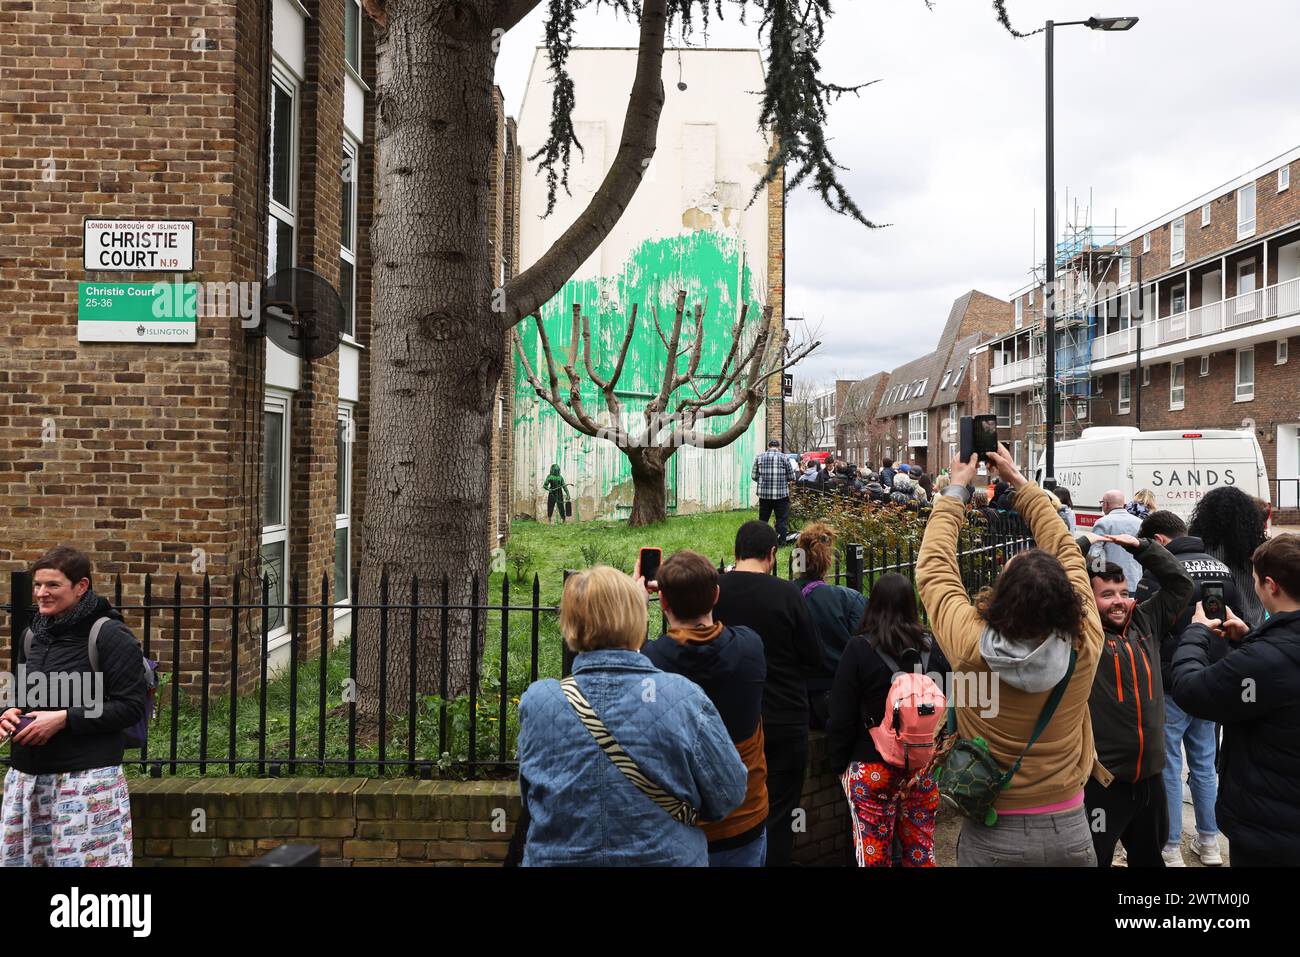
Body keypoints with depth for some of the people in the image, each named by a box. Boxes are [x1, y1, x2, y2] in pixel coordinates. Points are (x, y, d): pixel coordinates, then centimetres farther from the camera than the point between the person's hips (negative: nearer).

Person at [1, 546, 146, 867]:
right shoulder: (33, 635, 12)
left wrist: (64, 719, -19)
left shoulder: (110, 636, -10)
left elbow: (131, 707, -14)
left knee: (83, 859, -4)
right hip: (26, 777, 7)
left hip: (87, 779, -7)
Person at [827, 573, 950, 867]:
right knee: (921, 848, 15)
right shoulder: (932, 647, 1)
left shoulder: (860, 648, -11)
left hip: (872, 767, -4)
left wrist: (837, 763, 3)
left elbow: (841, 717, -8)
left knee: (874, 853, 5)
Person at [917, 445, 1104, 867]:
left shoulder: (969, 646, -24)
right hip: (1068, 829, 2)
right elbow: (1066, 553, -3)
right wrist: (1019, 482, 4)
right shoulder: (1084, 646, -19)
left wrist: (956, 489, 3)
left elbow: (933, 566, -7)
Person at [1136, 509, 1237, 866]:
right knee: (1205, 764, 18)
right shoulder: (1223, 569, 5)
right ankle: (1209, 844, 28)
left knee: (1167, 766, 5)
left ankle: (1170, 849, 13)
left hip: (1171, 686, -7)